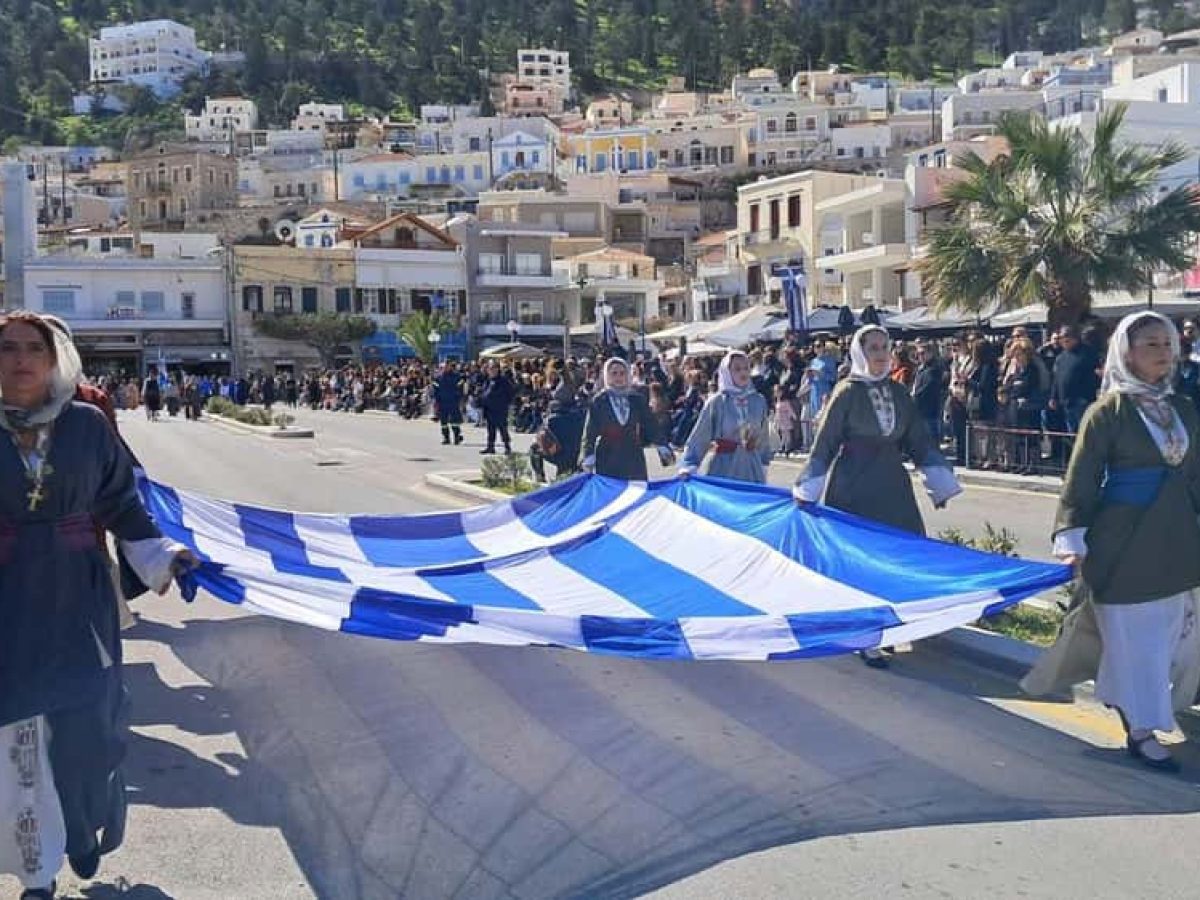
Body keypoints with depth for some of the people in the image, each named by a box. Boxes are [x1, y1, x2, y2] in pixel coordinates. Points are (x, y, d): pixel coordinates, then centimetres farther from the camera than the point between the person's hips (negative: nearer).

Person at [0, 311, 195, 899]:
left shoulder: (87, 424, -1)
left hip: (77, 600, 0)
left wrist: (158, 556, -5)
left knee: (84, 726, 6)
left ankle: (85, 837, 30)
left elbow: (120, 504, 4)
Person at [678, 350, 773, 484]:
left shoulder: (758, 401, 5)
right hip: (722, 468, -3)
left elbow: (764, 437, 15)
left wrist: (764, 463, 16)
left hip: (751, 468, 3)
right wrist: (688, 467, -10)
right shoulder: (716, 402, -4)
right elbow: (699, 437, -3)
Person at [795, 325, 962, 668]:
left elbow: (920, 440, 10)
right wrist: (808, 493, -8)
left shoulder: (898, 393, 8)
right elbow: (825, 442, -6)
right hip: (854, 486, -5)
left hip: (892, 485, 5)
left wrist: (941, 483, 3)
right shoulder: (847, 392, -5)